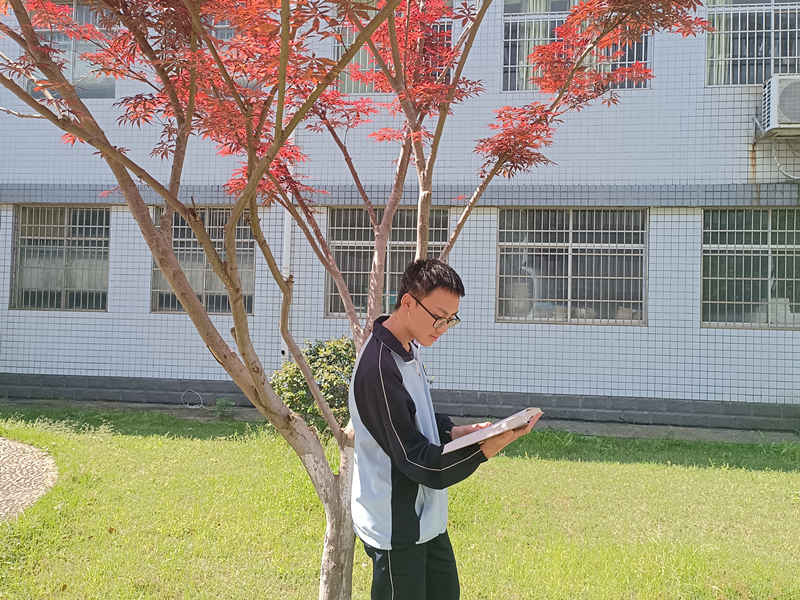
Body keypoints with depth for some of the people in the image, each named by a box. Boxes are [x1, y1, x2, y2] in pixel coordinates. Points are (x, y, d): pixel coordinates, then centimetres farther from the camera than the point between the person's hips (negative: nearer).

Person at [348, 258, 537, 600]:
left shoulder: (409, 349, 5)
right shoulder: (379, 369, -26)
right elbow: (416, 460, -25)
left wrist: (455, 431, 1)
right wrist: (486, 449, -32)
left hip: (426, 518, 10)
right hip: (396, 528, -10)